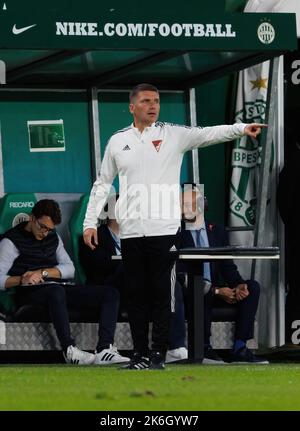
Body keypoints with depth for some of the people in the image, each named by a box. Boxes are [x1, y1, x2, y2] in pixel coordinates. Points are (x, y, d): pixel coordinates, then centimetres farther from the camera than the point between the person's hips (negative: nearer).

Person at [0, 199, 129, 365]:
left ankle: (104, 350, -29)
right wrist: (21, 280, -26)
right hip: (31, 294, -7)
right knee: (56, 291, -43)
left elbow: (70, 269, 12)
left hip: (60, 289, 7)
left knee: (110, 294, -10)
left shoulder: (53, 238, 23)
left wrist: (43, 273, -6)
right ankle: (70, 350, -46)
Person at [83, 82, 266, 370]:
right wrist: (90, 222, 12)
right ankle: (140, 353, 12)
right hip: (131, 231, 2)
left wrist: (241, 129, -27)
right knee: (136, 294, 5)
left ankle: (158, 354, 3)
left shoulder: (173, 135, 3)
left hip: (165, 230, -2)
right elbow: (102, 184, 17)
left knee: (162, 293, -2)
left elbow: (209, 134, -10)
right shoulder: (118, 141, 10)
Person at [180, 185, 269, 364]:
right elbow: (181, 275, -9)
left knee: (252, 287, -18)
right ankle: (204, 348, -32)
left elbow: (228, 267, 10)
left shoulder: (218, 231, 14)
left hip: (219, 291, 5)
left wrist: (239, 285, -14)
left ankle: (240, 348, -24)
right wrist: (216, 291, -17)